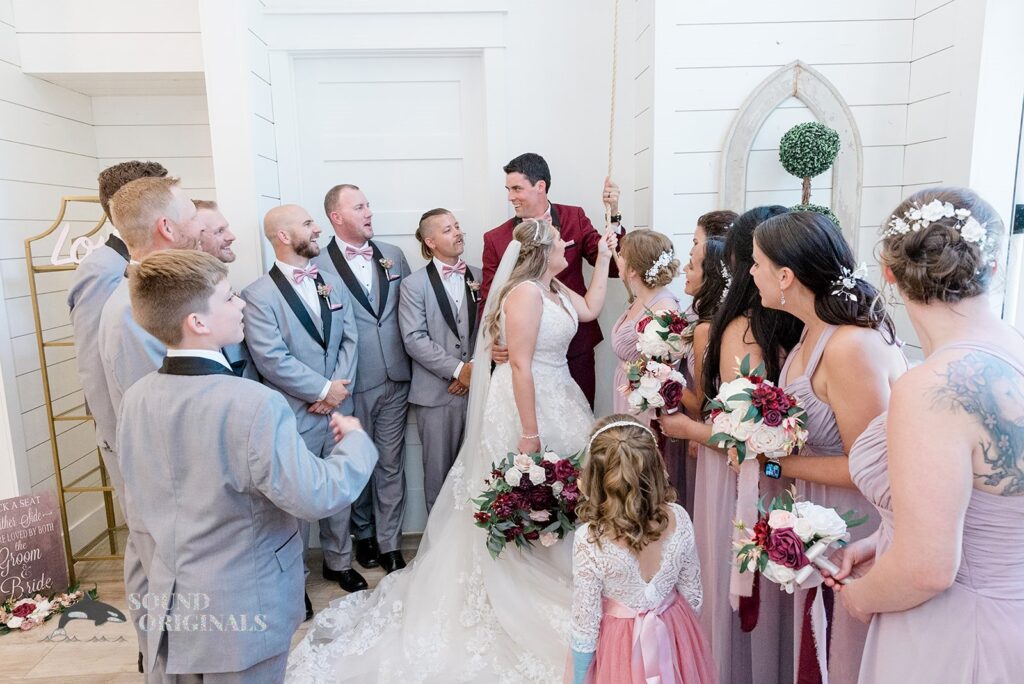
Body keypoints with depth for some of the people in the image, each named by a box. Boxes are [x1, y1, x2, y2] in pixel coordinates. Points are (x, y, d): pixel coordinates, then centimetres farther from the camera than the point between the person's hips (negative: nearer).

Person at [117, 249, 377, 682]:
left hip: (166, 611, 6)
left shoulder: (135, 399, -6)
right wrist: (355, 441, -8)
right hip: (241, 619, -6)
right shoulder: (254, 405, -29)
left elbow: (138, 515, 4)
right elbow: (317, 496, -25)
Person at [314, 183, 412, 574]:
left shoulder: (394, 256, 6)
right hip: (352, 384, -3)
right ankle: (363, 534, 37)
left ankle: (389, 542, 26)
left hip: (395, 378, 3)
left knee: (391, 463, 11)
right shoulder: (320, 265, -9)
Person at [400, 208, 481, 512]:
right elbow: (414, 339, -9)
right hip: (437, 393, -2)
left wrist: (477, 367, -8)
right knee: (439, 470, 8)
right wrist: (458, 369, -14)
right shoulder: (414, 284, -1)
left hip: (478, 386, 3)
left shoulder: (479, 277, 8)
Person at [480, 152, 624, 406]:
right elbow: (489, 301, -1)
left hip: (576, 349, 1)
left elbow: (613, 266, -6)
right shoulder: (496, 239, -4)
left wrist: (613, 215, -18)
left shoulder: (575, 218, -2)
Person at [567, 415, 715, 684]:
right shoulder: (679, 519, -20)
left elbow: (585, 624, -18)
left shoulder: (588, 540, -30)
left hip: (620, 643, -3)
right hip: (673, 634, 3)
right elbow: (693, 594, -5)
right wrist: (681, 628, 15)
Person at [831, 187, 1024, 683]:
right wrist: (880, 542, 6)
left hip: (951, 640, -7)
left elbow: (927, 572, -27)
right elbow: (977, 505, 8)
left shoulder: (931, 389, -29)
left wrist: (861, 596, -8)